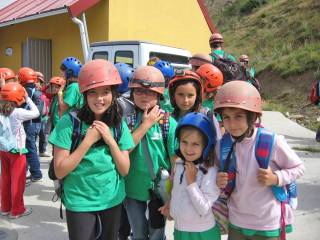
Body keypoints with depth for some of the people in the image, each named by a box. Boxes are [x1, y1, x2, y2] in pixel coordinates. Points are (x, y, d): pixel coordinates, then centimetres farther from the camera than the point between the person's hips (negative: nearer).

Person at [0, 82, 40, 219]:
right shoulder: (18, 112, -18)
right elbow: (36, 113, -11)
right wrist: (28, 98, -4)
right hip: (17, 151, -6)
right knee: (17, 181, 5)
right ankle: (17, 210, 15)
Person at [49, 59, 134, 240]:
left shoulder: (119, 124, -3)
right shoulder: (69, 122, -14)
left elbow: (125, 170, -4)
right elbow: (60, 171, -15)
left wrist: (110, 140, -17)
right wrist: (88, 141, -22)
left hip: (113, 200, 4)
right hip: (79, 203, -3)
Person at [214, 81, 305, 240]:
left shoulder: (272, 142, -19)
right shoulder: (222, 146, -8)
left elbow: (298, 168, -6)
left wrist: (276, 178, -21)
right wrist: (220, 183, -14)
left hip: (268, 225, -3)